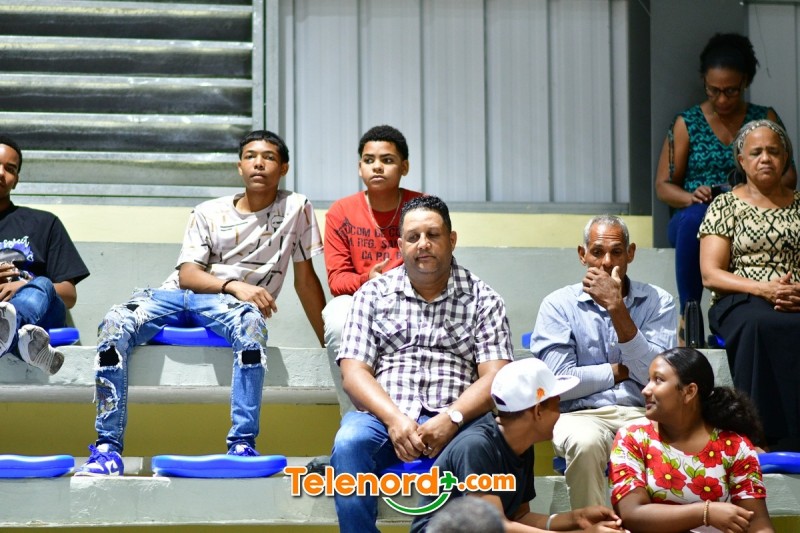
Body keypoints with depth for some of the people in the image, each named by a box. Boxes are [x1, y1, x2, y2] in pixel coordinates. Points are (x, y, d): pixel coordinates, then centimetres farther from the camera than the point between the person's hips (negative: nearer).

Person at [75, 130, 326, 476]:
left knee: (250, 321, -40)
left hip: (229, 303, -2)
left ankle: (242, 445, -36)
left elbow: (305, 279, 9)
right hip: (179, 293, 2)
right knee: (114, 325, -27)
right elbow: (187, 274, 0)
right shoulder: (209, 213, 11)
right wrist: (234, 285, -20)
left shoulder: (296, 209, 6)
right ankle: (108, 448, -26)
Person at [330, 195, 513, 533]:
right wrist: (394, 418, -15)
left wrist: (450, 420, -17)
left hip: (454, 420, -1)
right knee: (349, 443, -33)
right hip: (384, 416, 1)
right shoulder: (373, 294, 14)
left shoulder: (483, 299, 12)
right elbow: (354, 373, 5)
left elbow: (494, 377, 1)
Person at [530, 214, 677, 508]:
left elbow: (654, 375, -8)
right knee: (585, 441, -36)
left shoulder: (658, 302, 7)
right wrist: (621, 371, 0)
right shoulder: (559, 304, 4)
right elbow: (558, 382, -8)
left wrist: (617, 308, -12)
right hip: (583, 414, -1)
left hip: (643, 414, 1)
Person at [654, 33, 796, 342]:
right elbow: (663, 186, 7)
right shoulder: (687, 123, 10)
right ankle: (688, 316, -32)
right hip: (696, 220, 0)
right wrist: (693, 197, -15)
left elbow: (789, 177, 8)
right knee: (695, 217, -39)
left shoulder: (765, 119, 13)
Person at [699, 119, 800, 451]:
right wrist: (763, 289, -13)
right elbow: (710, 274, 2)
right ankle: (766, 439, -38)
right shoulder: (725, 206, 13)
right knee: (760, 325, -39)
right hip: (741, 303, -1)